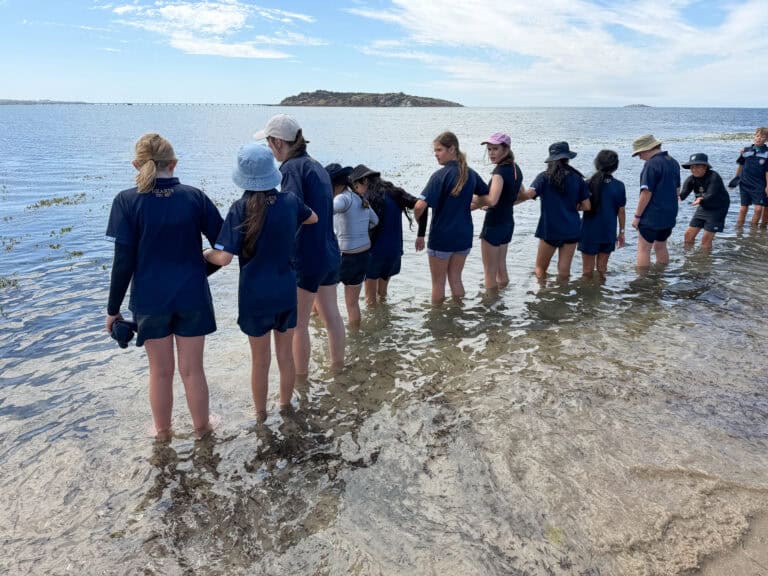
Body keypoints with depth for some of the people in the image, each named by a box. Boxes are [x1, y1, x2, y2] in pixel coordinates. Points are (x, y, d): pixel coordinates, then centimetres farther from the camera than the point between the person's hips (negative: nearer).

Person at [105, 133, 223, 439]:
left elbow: (124, 262, -10)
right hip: (192, 297, 1)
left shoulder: (127, 201, -10)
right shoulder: (194, 196, -5)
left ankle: (163, 431, 34)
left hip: (150, 300, -1)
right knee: (192, 369, 14)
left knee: (160, 371, 15)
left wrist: (113, 308, 0)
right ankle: (201, 426, 31)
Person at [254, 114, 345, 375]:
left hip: (306, 258, -9)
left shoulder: (292, 167, -14)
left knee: (298, 323, 4)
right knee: (330, 313, 21)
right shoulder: (316, 165, 12)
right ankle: (337, 363, 36)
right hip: (330, 253, 9)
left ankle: (300, 378, 15)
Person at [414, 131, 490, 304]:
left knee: (438, 283, 11)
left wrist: (417, 219, -6)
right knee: (455, 279, 19)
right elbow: (487, 199, 14)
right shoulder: (471, 174, 2)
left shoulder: (440, 175, -17)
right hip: (464, 236, 6)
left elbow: (420, 206, -26)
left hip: (441, 237, -6)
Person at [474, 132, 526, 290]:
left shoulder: (500, 171, -21)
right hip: (508, 222, 9)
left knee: (490, 271, 3)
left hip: (493, 224, -9)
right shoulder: (516, 169, 5)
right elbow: (523, 196, 17)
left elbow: (492, 201, -33)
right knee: (501, 267, 20)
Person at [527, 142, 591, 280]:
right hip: (571, 230, 2)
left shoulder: (544, 177, -5)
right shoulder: (577, 178, 2)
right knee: (564, 271, 7)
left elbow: (529, 194, -21)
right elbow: (586, 206, 2)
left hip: (549, 229, -2)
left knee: (540, 269, 12)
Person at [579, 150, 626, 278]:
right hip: (608, 233, 2)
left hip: (589, 232, -2)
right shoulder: (619, 186, -5)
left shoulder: (588, 184, -9)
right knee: (602, 269, 14)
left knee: (587, 271, 8)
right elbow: (621, 211, 1)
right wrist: (621, 232, 11)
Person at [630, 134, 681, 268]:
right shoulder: (673, 162, 12)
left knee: (643, 249, -2)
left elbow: (646, 193, -19)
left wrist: (637, 216, -13)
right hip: (669, 216, 9)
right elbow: (677, 190, 18)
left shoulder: (652, 164, -16)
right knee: (661, 247, 18)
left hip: (651, 216, -9)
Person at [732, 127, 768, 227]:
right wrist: (736, 177, 18)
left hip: (759, 186, -2)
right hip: (745, 184, 2)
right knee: (743, 208, 6)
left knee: (758, 208, -7)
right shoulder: (746, 150, 2)